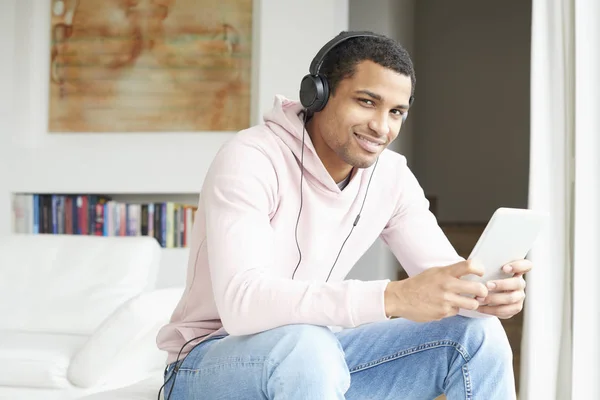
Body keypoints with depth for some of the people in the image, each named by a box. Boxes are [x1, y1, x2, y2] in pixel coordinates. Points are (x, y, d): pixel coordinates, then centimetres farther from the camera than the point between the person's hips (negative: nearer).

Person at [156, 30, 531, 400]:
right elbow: (241, 303, -37)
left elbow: (445, 276, -1)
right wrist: (393, 297, -46)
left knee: (477, 334, -8)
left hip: (316, 358, 6)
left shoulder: (391, 175, -4)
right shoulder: (250, 159, -23)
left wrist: (486, 291, -27)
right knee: (306, 345, -39)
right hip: (211, 360, -6)